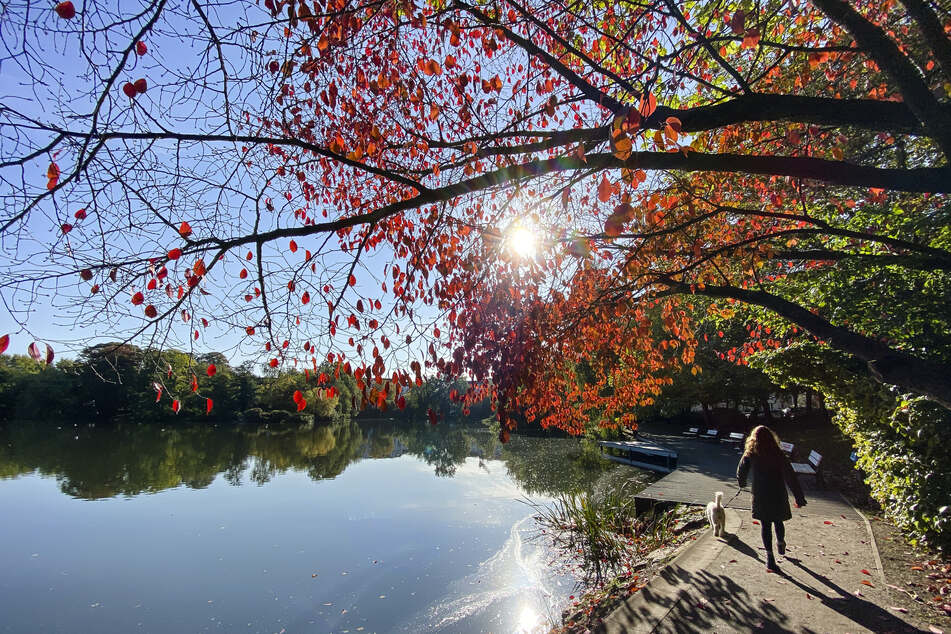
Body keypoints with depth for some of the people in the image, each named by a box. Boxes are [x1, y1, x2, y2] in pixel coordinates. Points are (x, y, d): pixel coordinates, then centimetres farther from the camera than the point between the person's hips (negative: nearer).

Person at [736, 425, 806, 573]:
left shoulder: (750, 454, -7)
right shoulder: (778, 454, -10)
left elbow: (741, 471, 6)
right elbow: (790, 477, -12)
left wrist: (742, 484, 26)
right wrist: (799, 498, -7)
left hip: (760, 496, 0)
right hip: (778, 496, 1)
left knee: (765, 526, 6)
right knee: (778, 522, 22)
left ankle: (769, 558, 1)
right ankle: (781, 545, 46)